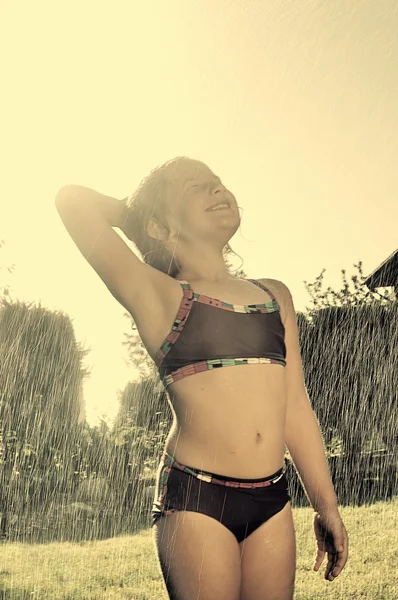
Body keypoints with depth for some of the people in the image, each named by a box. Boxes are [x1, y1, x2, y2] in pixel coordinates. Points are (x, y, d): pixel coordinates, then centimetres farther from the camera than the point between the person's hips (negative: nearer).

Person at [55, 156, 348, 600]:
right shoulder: (159, 295, -2)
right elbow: (73, 200, -9)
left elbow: (295, 407, 14)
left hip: (272, 501, 5)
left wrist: (326, 505, 14)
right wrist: (138, 213, 10)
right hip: (195, 498, -4)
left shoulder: (275, 295, 13)